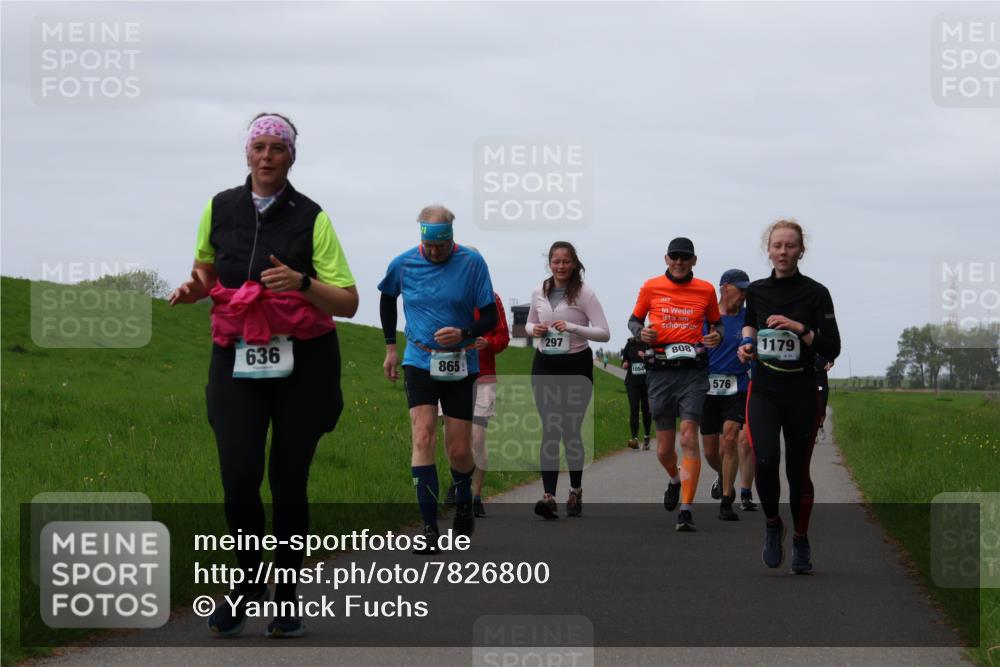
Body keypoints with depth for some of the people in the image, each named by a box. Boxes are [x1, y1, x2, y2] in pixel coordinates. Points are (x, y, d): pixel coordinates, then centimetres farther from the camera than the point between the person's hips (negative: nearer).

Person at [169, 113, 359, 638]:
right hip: (237, 361, 2)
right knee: (239, 478, -12)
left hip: (302, 363, -1)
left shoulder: (310, 218, -3)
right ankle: (248, 582, 13)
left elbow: (348, 303, -5)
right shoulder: (221, 207, 6)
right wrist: (195, 287, 1)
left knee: (288, 482, 0)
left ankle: (286, 596, 17)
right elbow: (206, 267, 24)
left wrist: (303, 283, -23)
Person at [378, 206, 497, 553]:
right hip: (419, 361, 1)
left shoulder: (472, 263, -8)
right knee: (423, 438, -15)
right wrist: (390, 347, 17)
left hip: (460, 365, -1)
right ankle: (429, 528, -13)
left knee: (459, 450, 1)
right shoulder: (403, 264, -3)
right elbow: (387, 298, 18)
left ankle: (464, 501, 35)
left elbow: (490, 318, -4)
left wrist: (463, 334, -24)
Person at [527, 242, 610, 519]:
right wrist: (534, 329, -3)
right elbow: (530, 323, 21)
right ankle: (549, 496, -17)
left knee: (571, 430, 5)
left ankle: (576, 490, 25)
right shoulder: (539, 293, 6)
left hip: (576, 366, -3)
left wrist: (572, 327, -23)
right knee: (550, 430, -8)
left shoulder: (585, 294, -7)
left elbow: (604, 333, -11)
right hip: (545, 365, 3)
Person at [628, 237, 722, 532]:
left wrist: (716, 335, -3)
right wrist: (641, 332, -7)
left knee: (689, 437, -15)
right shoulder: (651, 287, 6)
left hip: (693, 370, -1)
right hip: (660, 371, 1)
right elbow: (634, 320, 16)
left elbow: (716, 322, 19)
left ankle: (686, 510, -15)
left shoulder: (705, 289, 7)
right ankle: (675, 479, 42)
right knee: (664, 447, 6)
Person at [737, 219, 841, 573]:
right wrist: (747, 341, 8)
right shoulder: (756, 290, 5)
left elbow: (832, 348, -9)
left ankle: (801, 542, 24)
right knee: (765, 460, -19)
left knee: (798, 469, 5)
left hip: (802, 392, -1)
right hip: (764, 389, 1)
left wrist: (800, 328, -21)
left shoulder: (815, 293, -5)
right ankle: (772, 524, 7)